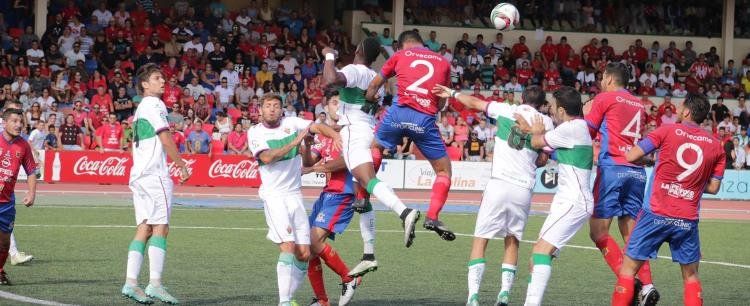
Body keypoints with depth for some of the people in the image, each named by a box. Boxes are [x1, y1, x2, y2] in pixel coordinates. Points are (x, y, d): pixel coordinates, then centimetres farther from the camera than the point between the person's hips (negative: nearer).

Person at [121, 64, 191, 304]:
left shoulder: (140, 108, 22)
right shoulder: (154, 104, -7)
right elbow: (165, 138, -12)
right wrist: (181, 165, -7)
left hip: (139, 175, 9)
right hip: (154, 174, -9)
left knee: (144, 228, 4)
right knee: (160, 227, -10)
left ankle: (130, 283, -3)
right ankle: (155, 284, -15)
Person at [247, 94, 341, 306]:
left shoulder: (292, 123, 8)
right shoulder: (255, 133, -1)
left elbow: (317, 127, -4)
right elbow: (266, 157, -17)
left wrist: (335, 136, -24)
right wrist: (294, 142, -20)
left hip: (295, 195, 4)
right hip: (273, 196, -4)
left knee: (304, 254, 1)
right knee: (288, 246, -20)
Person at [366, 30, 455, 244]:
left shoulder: (400, 56, 16)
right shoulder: (443, 62, 18)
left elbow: (374, 85, 24)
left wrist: (369, 101, 40)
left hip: (399, 112, 1)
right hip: (425, 120, -1)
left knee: (374, 148, 29)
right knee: (444, 171, 10)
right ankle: (432, 216, -8)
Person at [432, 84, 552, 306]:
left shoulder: (505, 110, 7)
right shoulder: (545, 122, 5)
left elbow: (474, 102, 21)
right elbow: (543, 160, 7)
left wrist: (453, 94, 37)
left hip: (499, 183, -1)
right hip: (524, 188, 1)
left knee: (480, 239, 3)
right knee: (512, 241, 16)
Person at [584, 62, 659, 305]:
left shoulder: (604, 99, 2)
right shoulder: (639, 105, 19)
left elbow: (586, 134, 4)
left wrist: (587, 113, 23)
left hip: (613, 168, -6)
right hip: (637, 172, 6)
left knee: (598, 232, -3)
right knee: (631, 235, 9)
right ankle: (646, 284, -9)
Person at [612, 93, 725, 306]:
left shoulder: (667, 131, -3)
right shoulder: (715, 145, 5)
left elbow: (631, 156, -4)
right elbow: (713, 188, 7)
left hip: (656, 214, -3)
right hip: (687, 220, 3)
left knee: (628, 268, 6)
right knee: (691, 275, 17)